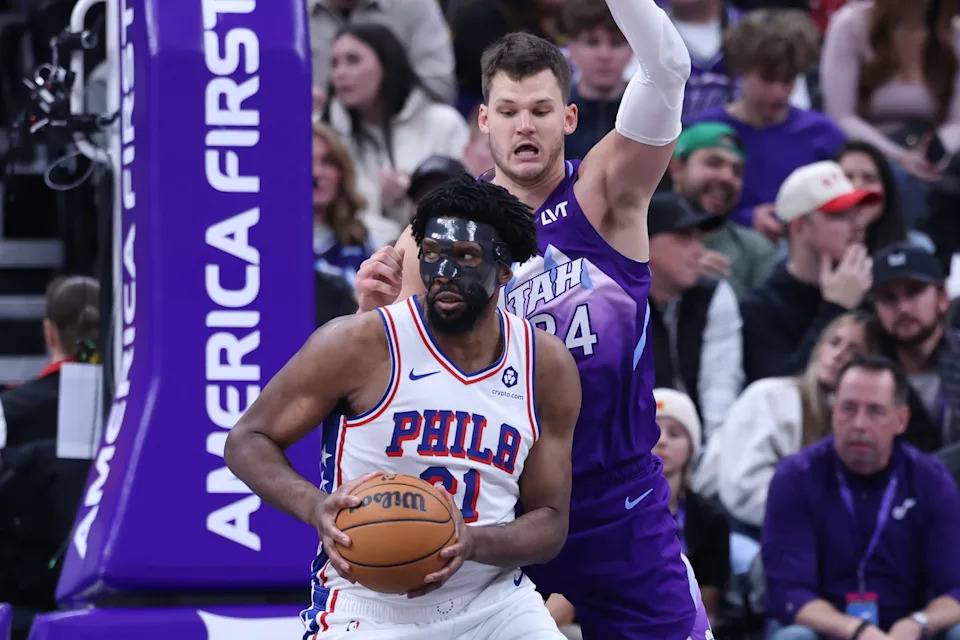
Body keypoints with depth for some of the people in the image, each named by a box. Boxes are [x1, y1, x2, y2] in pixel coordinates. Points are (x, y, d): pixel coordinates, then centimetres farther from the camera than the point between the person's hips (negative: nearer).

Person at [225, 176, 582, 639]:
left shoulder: (549, 367, -1)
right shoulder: (359, 345, -12)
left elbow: (550, 523, 2)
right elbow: (247, 441, -5)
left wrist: (474, 543, -20)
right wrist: (316, 506, -25)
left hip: (494, 601, 4)